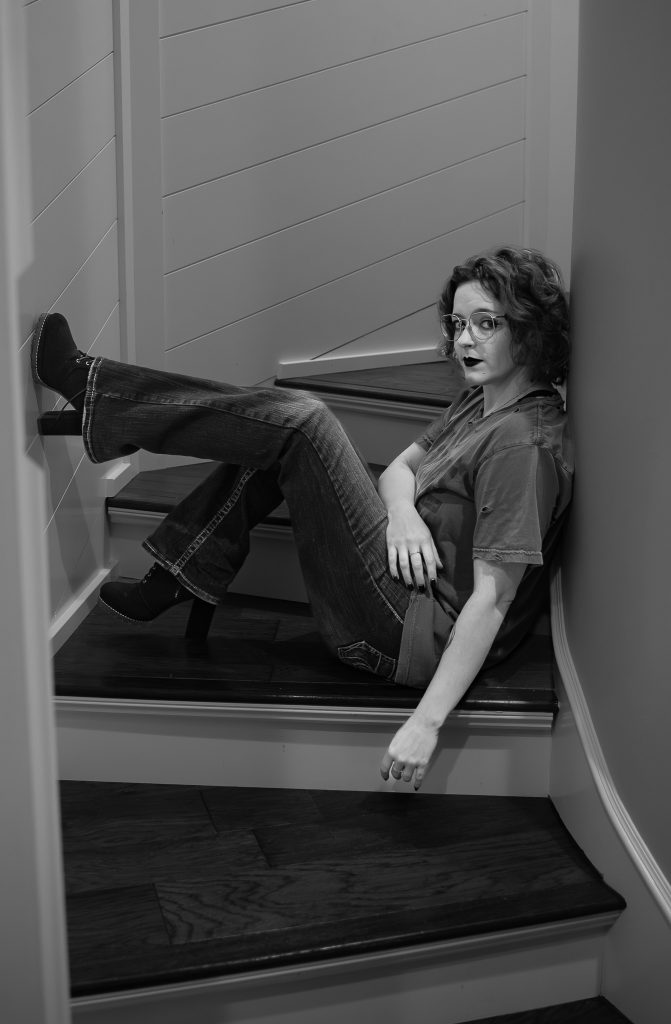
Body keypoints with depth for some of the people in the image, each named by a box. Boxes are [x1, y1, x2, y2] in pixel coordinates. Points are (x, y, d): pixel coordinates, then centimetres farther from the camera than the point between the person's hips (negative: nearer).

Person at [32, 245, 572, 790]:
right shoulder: (482, 398, 9)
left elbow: (491, 600, -25)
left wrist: (427, 721, -28)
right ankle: (171, 584, 13)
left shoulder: (523, 443, -21)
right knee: (272, 439, 9)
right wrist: (403, 514, -12)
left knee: (298, 423, -17)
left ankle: (84, 383, -8)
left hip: (422, 637, -9)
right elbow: (401, 467, 14)